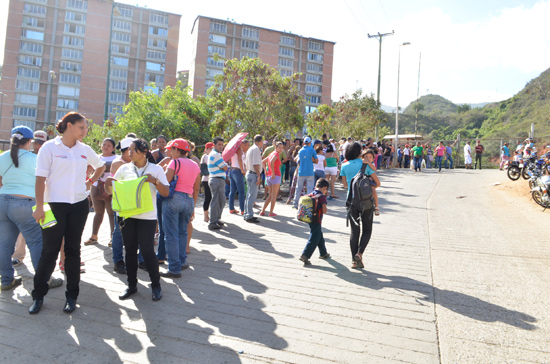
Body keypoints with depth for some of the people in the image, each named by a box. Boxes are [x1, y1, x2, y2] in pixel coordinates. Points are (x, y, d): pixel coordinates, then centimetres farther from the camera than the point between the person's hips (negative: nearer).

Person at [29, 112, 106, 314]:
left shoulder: (85, 149, 7)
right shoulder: (49, 147, -4)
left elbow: (101, 166, 25)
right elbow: (40, 178, -8)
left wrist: (90, 182, 11)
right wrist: (39, 206, -13)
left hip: (79, 205, 4)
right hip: (55, 205, -3)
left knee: (73, 250, 9)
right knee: (49, 251, 0)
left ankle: (71, 296, 18)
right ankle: (38, 295, 19)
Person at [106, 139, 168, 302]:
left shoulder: (156, 169, 0)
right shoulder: (124, 168, 8)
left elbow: (166, 193, -3)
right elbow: (111, 191, 13)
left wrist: (155, 181, -19)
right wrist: (108, 183, -9)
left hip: (147, 216, -3)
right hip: (127, 215, 4)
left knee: (147, 251, -5)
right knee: (130, 250, 10)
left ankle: (156, 285, 13)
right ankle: (131, 285, 24)